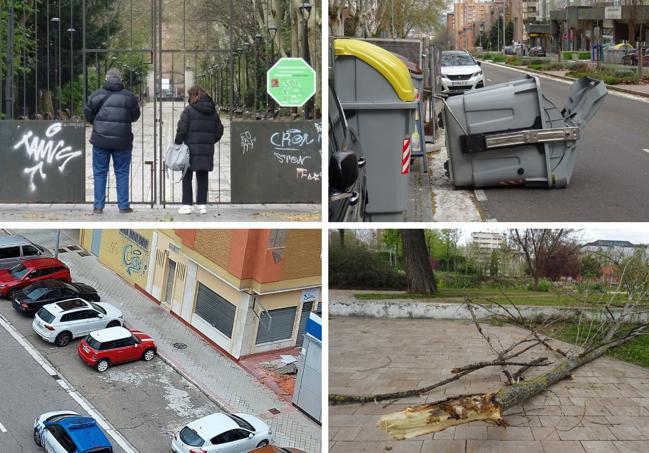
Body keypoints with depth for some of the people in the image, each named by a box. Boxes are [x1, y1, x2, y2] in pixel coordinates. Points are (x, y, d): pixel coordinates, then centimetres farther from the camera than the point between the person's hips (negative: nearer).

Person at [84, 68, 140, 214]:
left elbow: (88, 115, 5)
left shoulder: (96, 95, -3)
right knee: (122, 173, 9)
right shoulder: (129, 96, -2)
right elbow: (135, 116, 8)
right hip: (122, 141, 0)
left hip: (100, 140, 0)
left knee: (100, 173, 9)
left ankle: (98, 206, 9)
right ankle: (123, 206, 9)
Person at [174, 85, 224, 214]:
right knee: (203, 178, 11)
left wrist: (177, 144, -1)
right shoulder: (212, 111, 8)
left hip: (191, 150, -4)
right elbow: (219, 130, 11)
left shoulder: (189, 110, -7)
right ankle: (202, 204, 12)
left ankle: (187, 205, 3)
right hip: (207, 150, 4)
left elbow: (182, 129, -12)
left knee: (187, 178, 5)